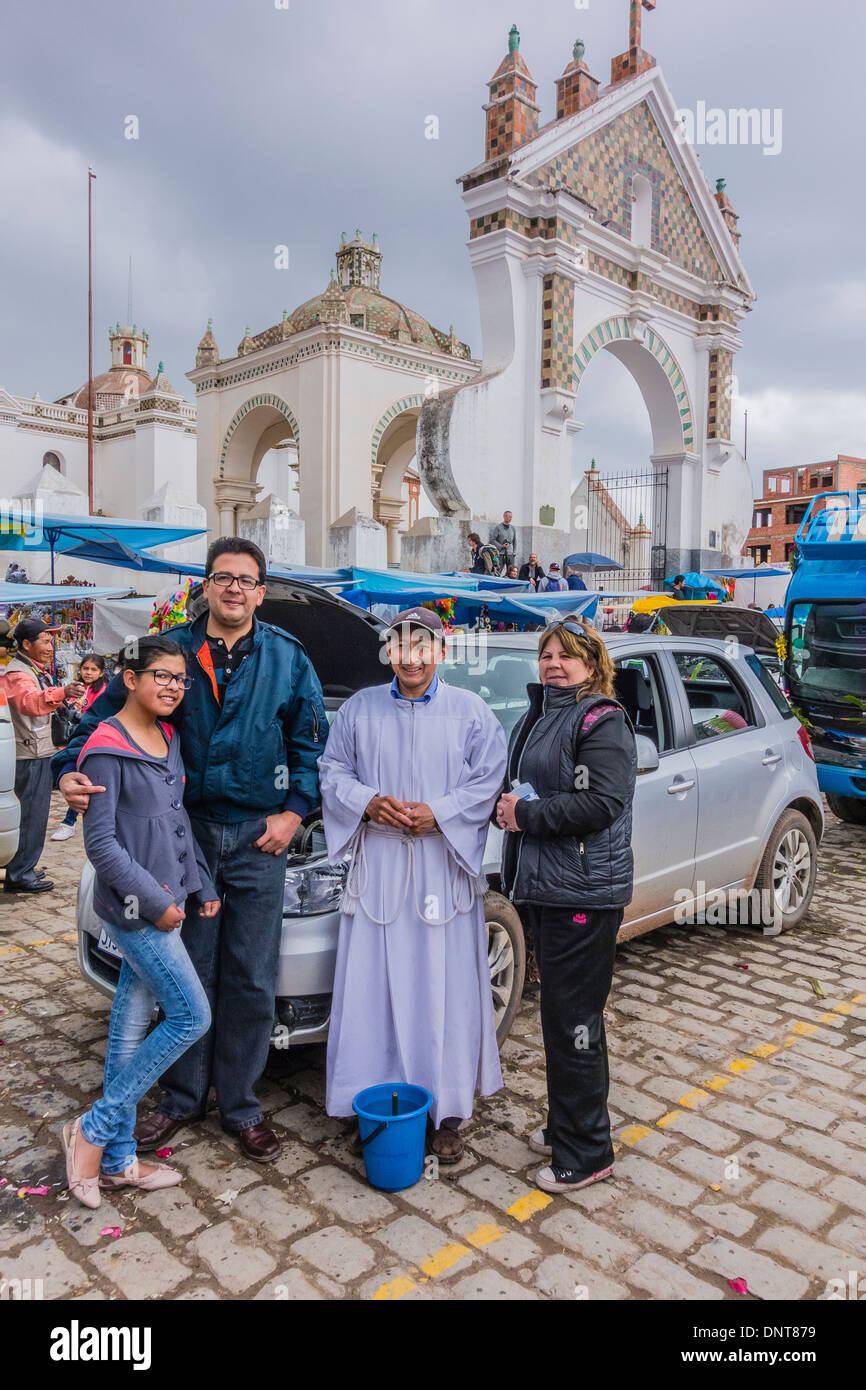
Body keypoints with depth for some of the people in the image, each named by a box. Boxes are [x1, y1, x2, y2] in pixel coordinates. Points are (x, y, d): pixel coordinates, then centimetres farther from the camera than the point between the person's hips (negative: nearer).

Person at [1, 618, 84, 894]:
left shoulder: (37, 670, 14)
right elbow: (29, 702, -43)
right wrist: (61, 693, -60)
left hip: (38, 753, 10)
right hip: (30, 756, -10)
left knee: (31, 813, 16)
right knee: (31, 814, -7)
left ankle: (22, 868, 26)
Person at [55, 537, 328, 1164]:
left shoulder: (287, 657, 2)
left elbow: (312, 741, 6)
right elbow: (107, 712, 3)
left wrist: (294, 810, -3)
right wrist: (71, 770, -13)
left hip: (260, 836, 0)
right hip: (187, 830, 1)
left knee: (251, 981, 7)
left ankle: (241, 1106, 24)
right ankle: (183, 1098, 30)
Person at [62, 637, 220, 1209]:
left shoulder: (169, 739, 10)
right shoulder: (107, 750, -14)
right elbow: (100, 841, -16)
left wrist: (202, 886, 12)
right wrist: (153, 900, -17)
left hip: (166, 902, 8)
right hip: (136, 908, -8)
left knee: (132, 1024, 13)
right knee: (192, 1017, -5)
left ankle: (118, 1159, 25)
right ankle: (94, 1131, 9)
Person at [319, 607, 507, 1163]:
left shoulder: (471, 713, 4)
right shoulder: (360, 709, 9)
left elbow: (490, 781, -1)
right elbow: (333, 770, 10)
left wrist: (439, 814, -14)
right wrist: (368, 803, -8)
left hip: (445, 870, -1)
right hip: (377, 868, 2)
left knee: (446, 993, 4)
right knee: (374, 992, 5)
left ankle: (448, 1114, 17)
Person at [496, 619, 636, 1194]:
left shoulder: (602, 721, -11)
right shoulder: (541, 715, 16)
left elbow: (602, 802, -21)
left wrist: (526, 815, -16)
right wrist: (509, 806, 2)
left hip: (585, 890, -9)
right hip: (543, 884, 9)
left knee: (573, 1017, -1)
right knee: (560, 1011, 18)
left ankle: (586, 1152, 14)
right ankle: (565, 1127, 33)